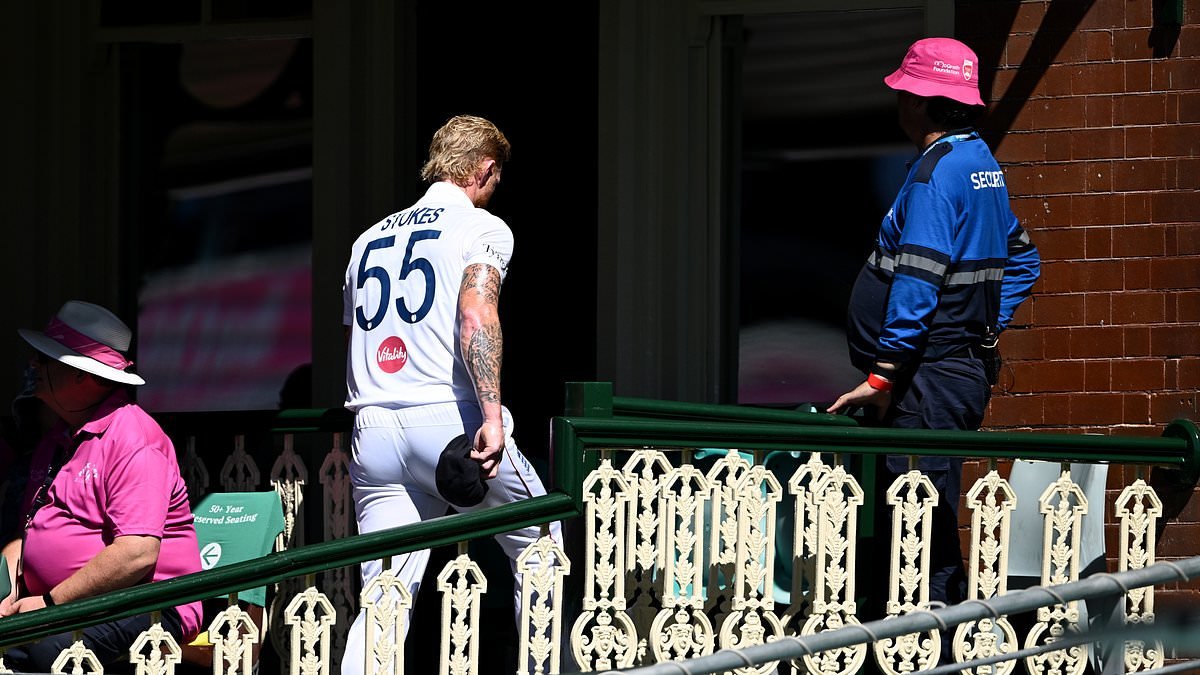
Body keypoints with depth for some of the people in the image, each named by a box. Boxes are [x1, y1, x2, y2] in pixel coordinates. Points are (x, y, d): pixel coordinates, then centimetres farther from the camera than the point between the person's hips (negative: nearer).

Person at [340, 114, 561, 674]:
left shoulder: (370, 239, 23)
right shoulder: (482, 227, 3)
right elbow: (476, 313, -14)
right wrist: (492, 414, -22)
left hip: (371, 431, 5)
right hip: (449, 415, -5)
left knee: (383, 602, -1)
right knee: (540, 550, 15)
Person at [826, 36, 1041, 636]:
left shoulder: (936, 172, -14)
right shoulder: (981, 164, 16)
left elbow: (918, 280, -21)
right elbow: (1021, 258, 26)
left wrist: (883, 374, -20)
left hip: (930, 378, -10)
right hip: (968, 370, 10)